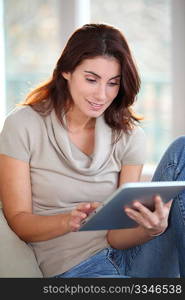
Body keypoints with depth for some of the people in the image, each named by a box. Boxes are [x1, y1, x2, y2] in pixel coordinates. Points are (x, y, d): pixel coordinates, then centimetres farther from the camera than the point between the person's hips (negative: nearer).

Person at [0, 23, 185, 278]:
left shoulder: (129, 135, 5)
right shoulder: (24, 125, -3)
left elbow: (117, 236, -1)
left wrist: (154, 228, -25)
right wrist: (69, 221, -24)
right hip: (74, 267, -5)